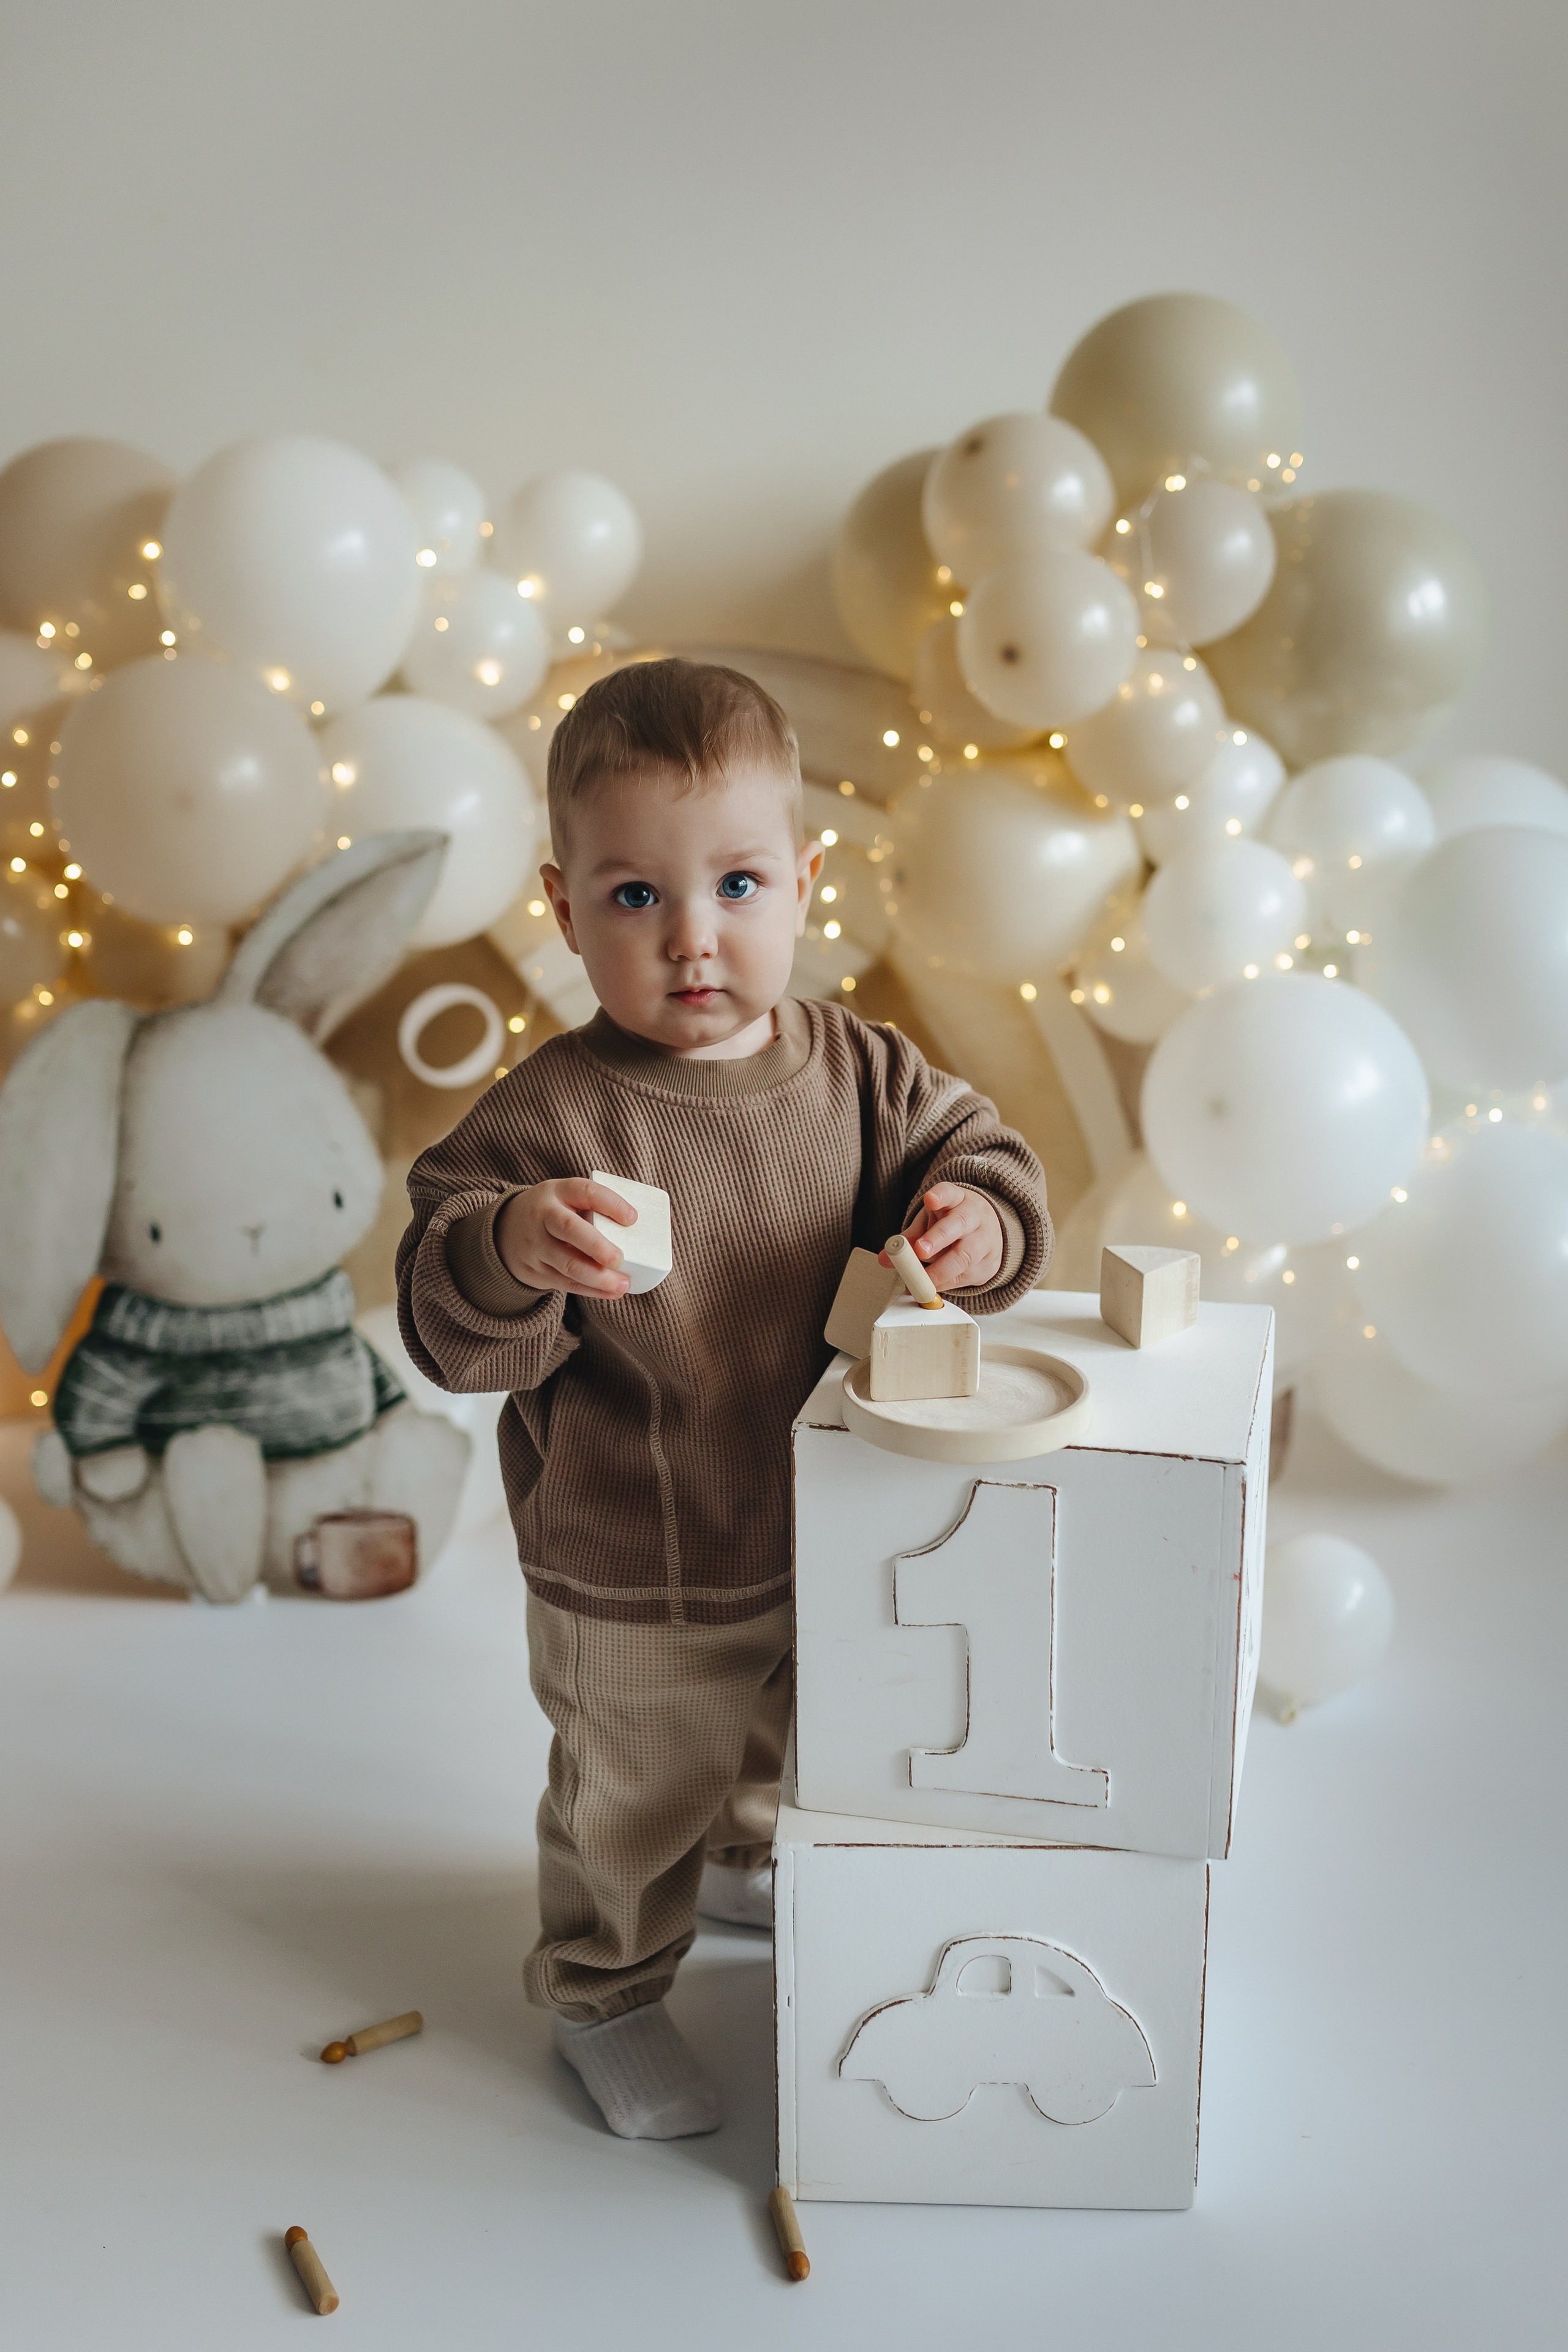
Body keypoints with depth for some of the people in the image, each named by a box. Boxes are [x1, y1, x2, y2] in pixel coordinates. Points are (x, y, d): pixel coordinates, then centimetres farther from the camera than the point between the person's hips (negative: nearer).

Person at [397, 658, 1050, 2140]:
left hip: (820, 1528, 6)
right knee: (633, 1803, 16)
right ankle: (603, 1995, 44)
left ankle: (741, 1865, 64)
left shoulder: (857, 1071, -10)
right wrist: (512, 1248, -48)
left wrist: (978, 1215, -21)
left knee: (777, 1747, 32)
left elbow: (966, 1145, 2)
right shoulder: (550, 1115, -25)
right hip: (632, 1584, -6)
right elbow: (450, 1331, -26)